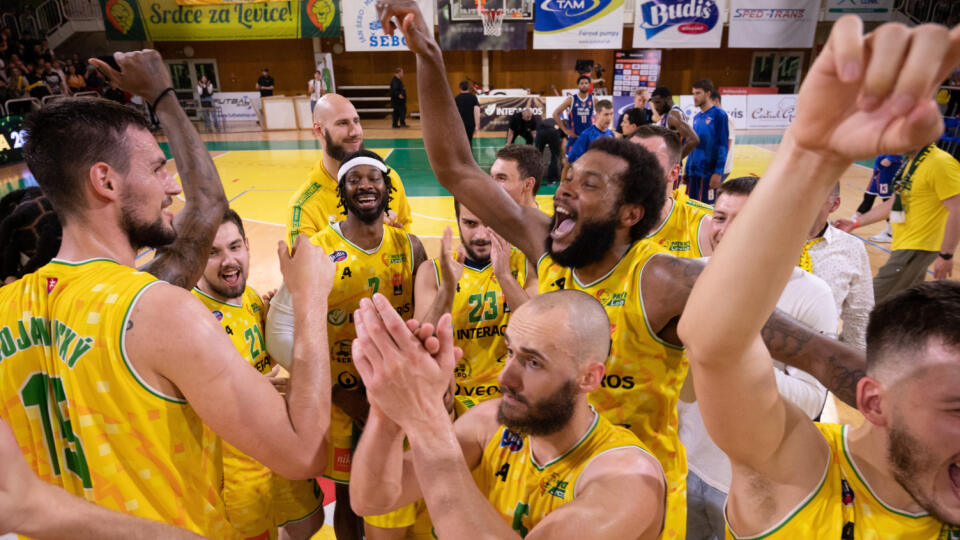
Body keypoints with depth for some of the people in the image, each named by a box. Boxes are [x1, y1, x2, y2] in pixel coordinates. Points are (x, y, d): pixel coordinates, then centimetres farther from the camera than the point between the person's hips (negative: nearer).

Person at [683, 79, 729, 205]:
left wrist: (718, 172, -16)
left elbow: (723, 146, -11)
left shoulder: (719, 115, -7)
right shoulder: (696, 117, 14)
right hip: (693, 171, 7)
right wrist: (686, 170, 15)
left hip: (709, 172, -7)